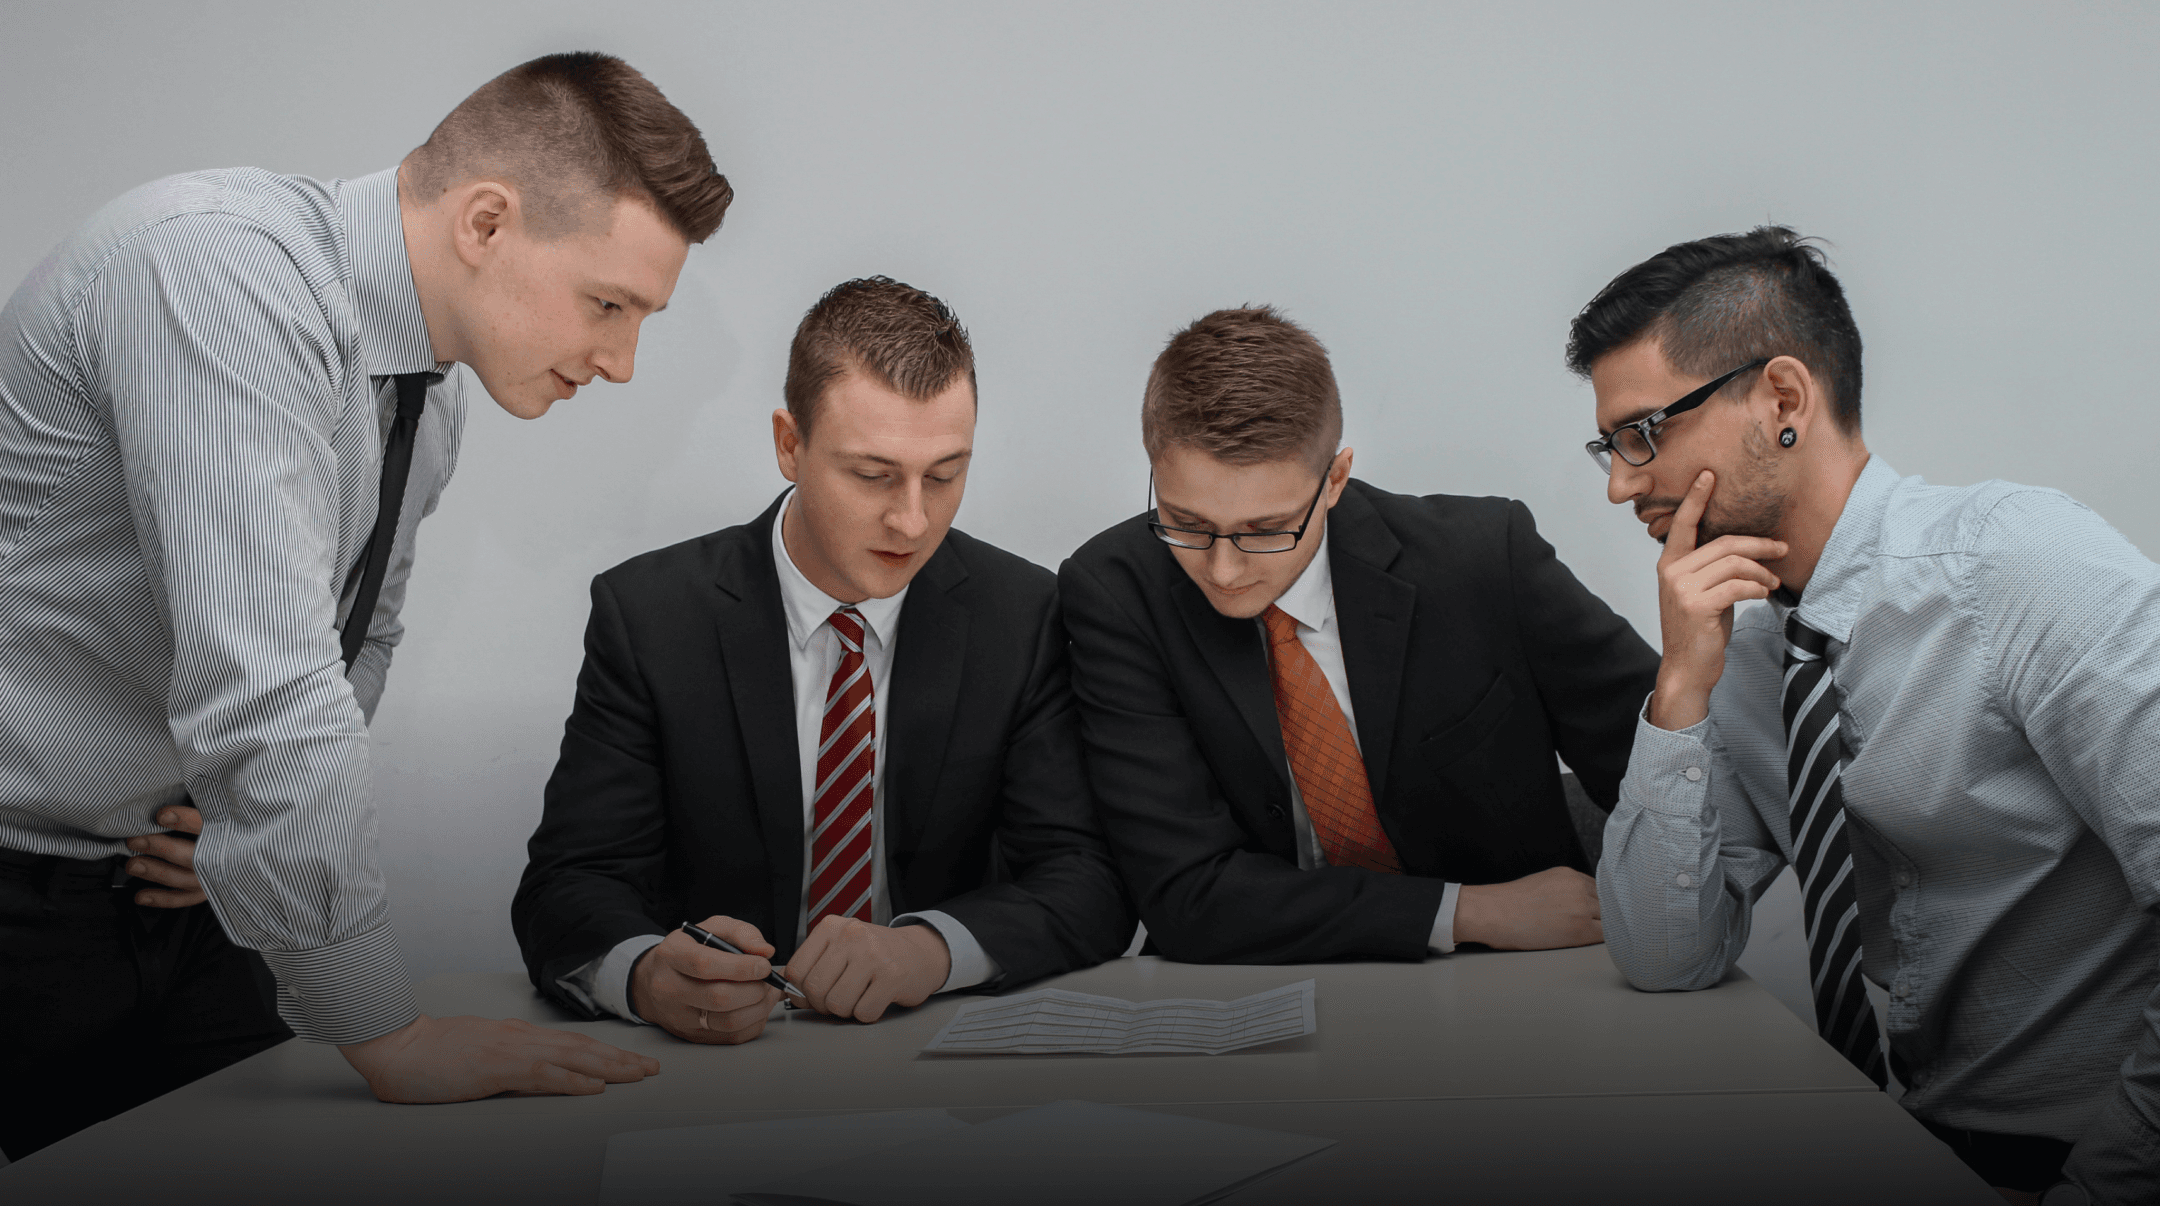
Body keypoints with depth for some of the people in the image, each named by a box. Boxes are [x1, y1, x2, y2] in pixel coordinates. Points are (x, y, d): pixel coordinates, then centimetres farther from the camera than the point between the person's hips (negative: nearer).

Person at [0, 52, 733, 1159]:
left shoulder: (432, 382, 3)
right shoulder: (223, 270, -26)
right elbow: (262, 682, -32)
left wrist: (259, 809, -4)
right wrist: (390, 1036, -27)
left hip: (170, 873, 8)